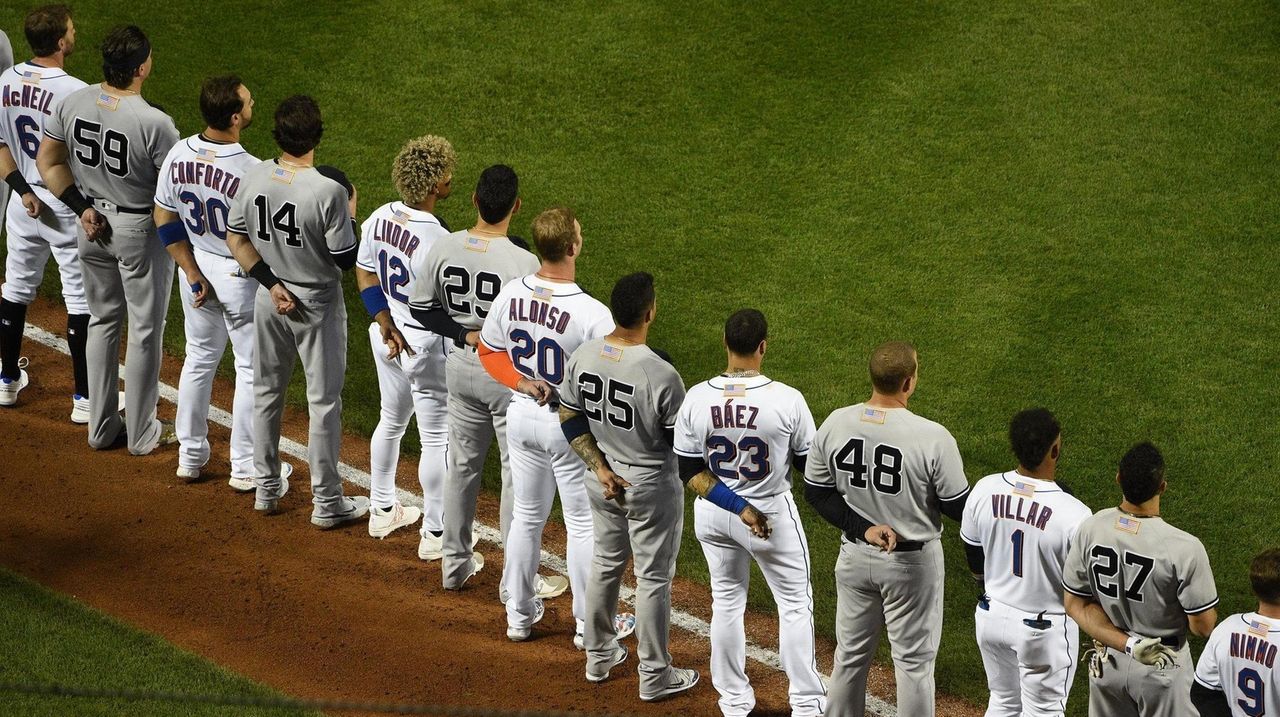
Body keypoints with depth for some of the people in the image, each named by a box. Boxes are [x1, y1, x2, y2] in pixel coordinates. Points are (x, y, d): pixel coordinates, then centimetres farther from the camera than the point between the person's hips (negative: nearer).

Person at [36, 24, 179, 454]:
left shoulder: (73, 103, -10)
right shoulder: (154, 123, -27)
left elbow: (47, 161, 0)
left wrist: (81, 207, 2)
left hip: (93, 224, 6)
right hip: (142, 230, -5)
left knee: (103, 321, 21)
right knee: (145, 331, 10)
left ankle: (102, 427, 28)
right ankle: (142, 434, 21)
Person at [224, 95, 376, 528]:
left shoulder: (254, 177, -11)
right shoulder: (328, 189, -25)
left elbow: (235, 238, -2)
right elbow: (346, 260, -18)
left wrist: (270, 283, -1)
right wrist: (350, 214, -3)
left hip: (269, 300, 5)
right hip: (317, 305, -4)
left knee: (266, 392, 20)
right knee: (324, 403, 8)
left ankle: (267, 488, 31)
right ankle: (326, 503, 16)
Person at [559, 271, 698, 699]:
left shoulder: (583, 357, -11)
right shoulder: (660, 373, -29)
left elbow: (569, 421, -2)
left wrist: (600, 467, -1)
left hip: (603, 482, 6)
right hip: (651, 487, -6)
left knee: (606, 564, 24)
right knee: (654, 577, 9)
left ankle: (599, 656, 38)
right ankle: (654, 676, 21)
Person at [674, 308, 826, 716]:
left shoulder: (697, 398, -15)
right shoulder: (786, 399, -21)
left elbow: (687, 470, -6)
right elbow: (810, 464, -9)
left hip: (712, 513, 3)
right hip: (771, 513, -3)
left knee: (726, 601, 20)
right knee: (795, 603, 14)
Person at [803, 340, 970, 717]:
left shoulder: (835, 424, -12)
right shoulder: (933, 437, -25)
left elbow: (816, 491, -5)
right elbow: (958, 508, -15)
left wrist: (863, 528, -8)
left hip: (853, 556, 4)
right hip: (912, 560, -4)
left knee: (850, 654, 20)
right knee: (914, 661, 11)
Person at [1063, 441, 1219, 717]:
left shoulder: (1091, 529, -15)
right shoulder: (1184, 548, -28)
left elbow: (1075, 603, -8)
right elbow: (1203, 626, -20)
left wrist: (1127, 643, -14)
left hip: (1106, 660, 4)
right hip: (1162, 672, -4)